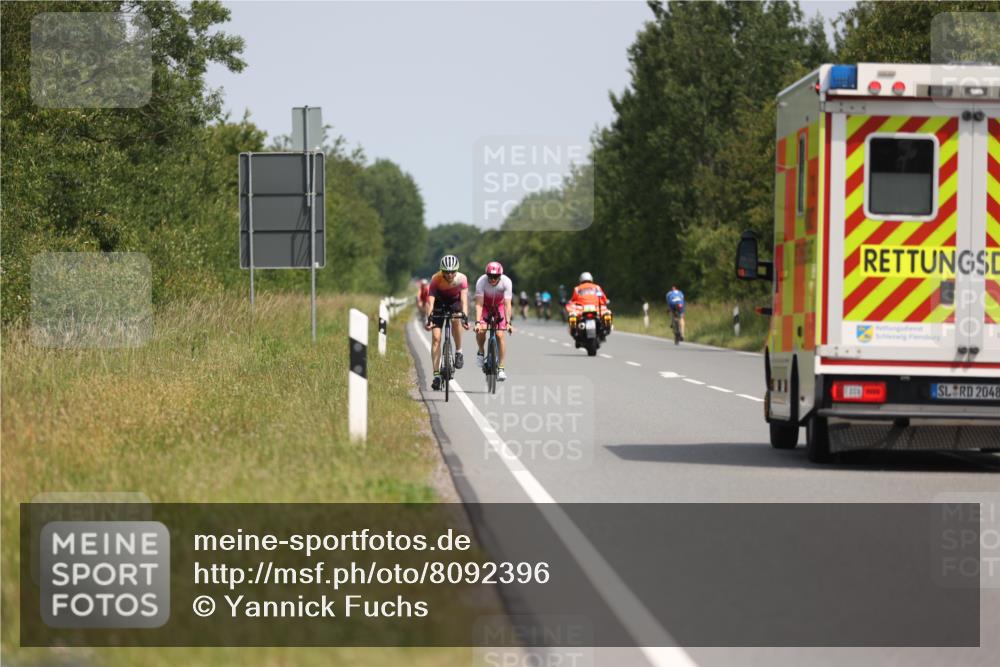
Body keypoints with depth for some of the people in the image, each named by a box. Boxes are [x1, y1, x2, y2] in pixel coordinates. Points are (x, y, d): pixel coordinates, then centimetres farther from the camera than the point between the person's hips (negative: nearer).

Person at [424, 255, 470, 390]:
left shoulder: (461, 279, -28)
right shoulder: (436, 279, -30)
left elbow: (464, 299, -35)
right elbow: (430, 300, -37)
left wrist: (465, 317, -50)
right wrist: (429, 318, -51)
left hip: (454, 302, 0)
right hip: (439, 303, 0)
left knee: (456, 320, -33)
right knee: (436, 337, -10)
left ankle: (458, 352, -11)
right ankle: (436, 375, -9)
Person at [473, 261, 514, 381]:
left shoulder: (506, 282, -30)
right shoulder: (481, 281, -31)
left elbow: (507, 304, -31)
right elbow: (479, 304, -33)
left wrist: (508, 323, -40)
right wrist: (478, 322, -44)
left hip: (499, 306, 0)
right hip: (485, 306, 0)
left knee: (500, 335, -13)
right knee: (481, 330, -25)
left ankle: (501, 368, -7)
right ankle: (481, 352, 4)